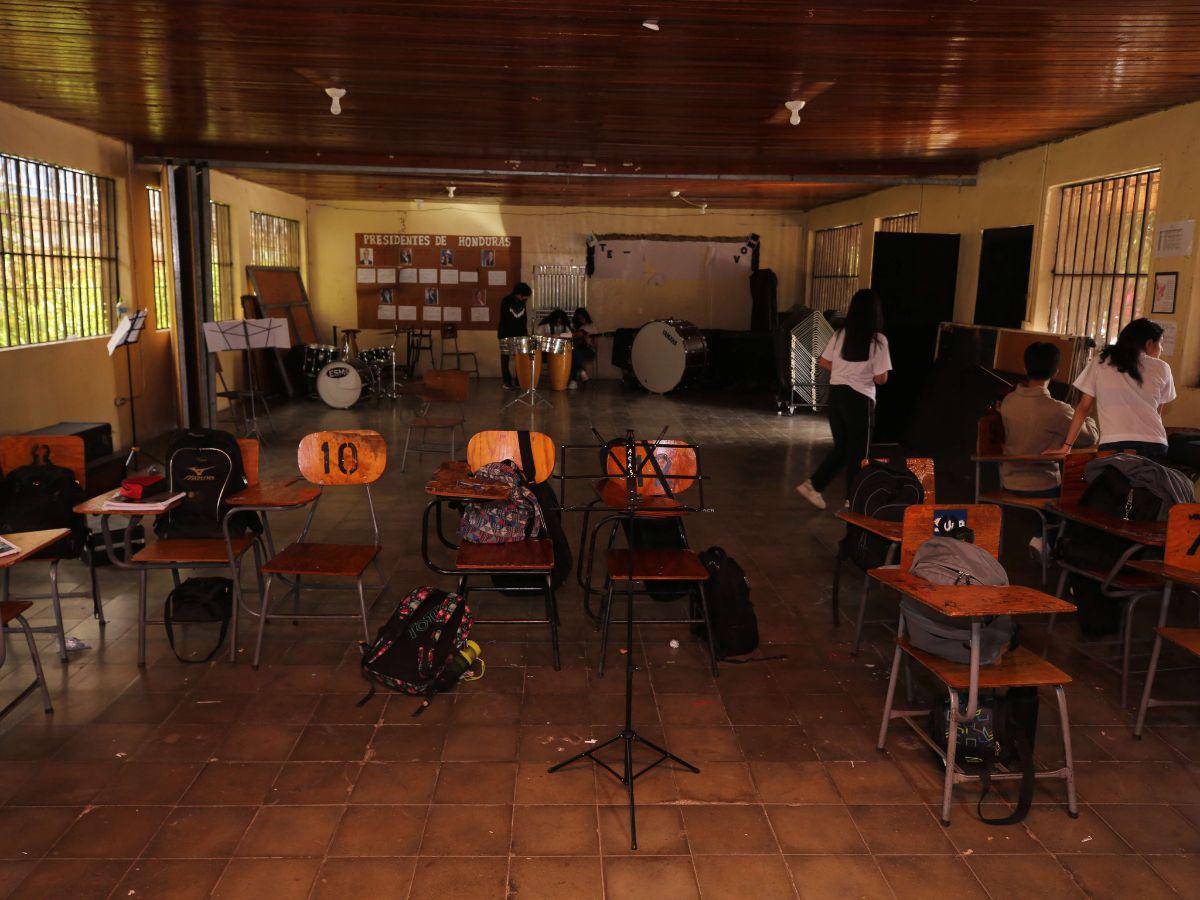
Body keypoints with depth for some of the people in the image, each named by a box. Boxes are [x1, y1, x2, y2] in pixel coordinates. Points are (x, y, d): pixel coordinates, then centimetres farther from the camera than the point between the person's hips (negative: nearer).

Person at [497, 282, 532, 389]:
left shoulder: (523, 302, 4)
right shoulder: (506, 301, -11)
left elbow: (524, 319, 11)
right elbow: (503, 320, -14)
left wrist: (525, 334, 3)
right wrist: (502, 335, -19)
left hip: (519, 334, 4)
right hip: (506, 335, -4)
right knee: (505, 358, 2)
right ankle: (507, 382, 7)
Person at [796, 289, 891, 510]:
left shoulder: (840, 334, 1)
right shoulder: (878, 340, -12)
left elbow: (823, 363, 5)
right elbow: (881, 378, -12)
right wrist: (866, 374, 8)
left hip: (835, 394, 5)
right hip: (860, 400, -5)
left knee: (841, 447, 19)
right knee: (858, 452, 10)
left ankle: (813, 485, 11)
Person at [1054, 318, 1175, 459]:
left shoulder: (1099, 363, 9)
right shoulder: (1161, 368, 10)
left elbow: (1084, 408, 9)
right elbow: (1158, 413, 18)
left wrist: (1066, 446, 13)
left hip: (1112, 446, -1)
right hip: (1154, 446, 1)